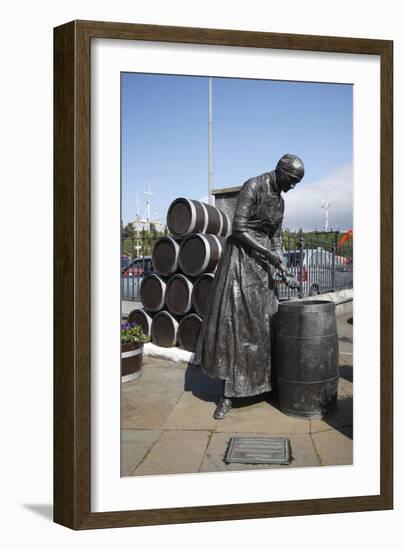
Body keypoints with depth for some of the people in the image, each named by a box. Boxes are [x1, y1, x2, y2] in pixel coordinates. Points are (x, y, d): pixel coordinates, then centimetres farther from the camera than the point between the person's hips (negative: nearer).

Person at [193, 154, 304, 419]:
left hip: (262, 262, 8)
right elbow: (239, 230, -18)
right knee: (234, 321, -7)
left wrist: (284, 272, 3)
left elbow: (276, 239, 14)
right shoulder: (252, 187, -12)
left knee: (263, 322, 8)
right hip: (240, 258, -8)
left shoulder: (280, 201, 12)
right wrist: (269, 255, -18)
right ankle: (229, 394, -2)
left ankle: (261, 382, 20)